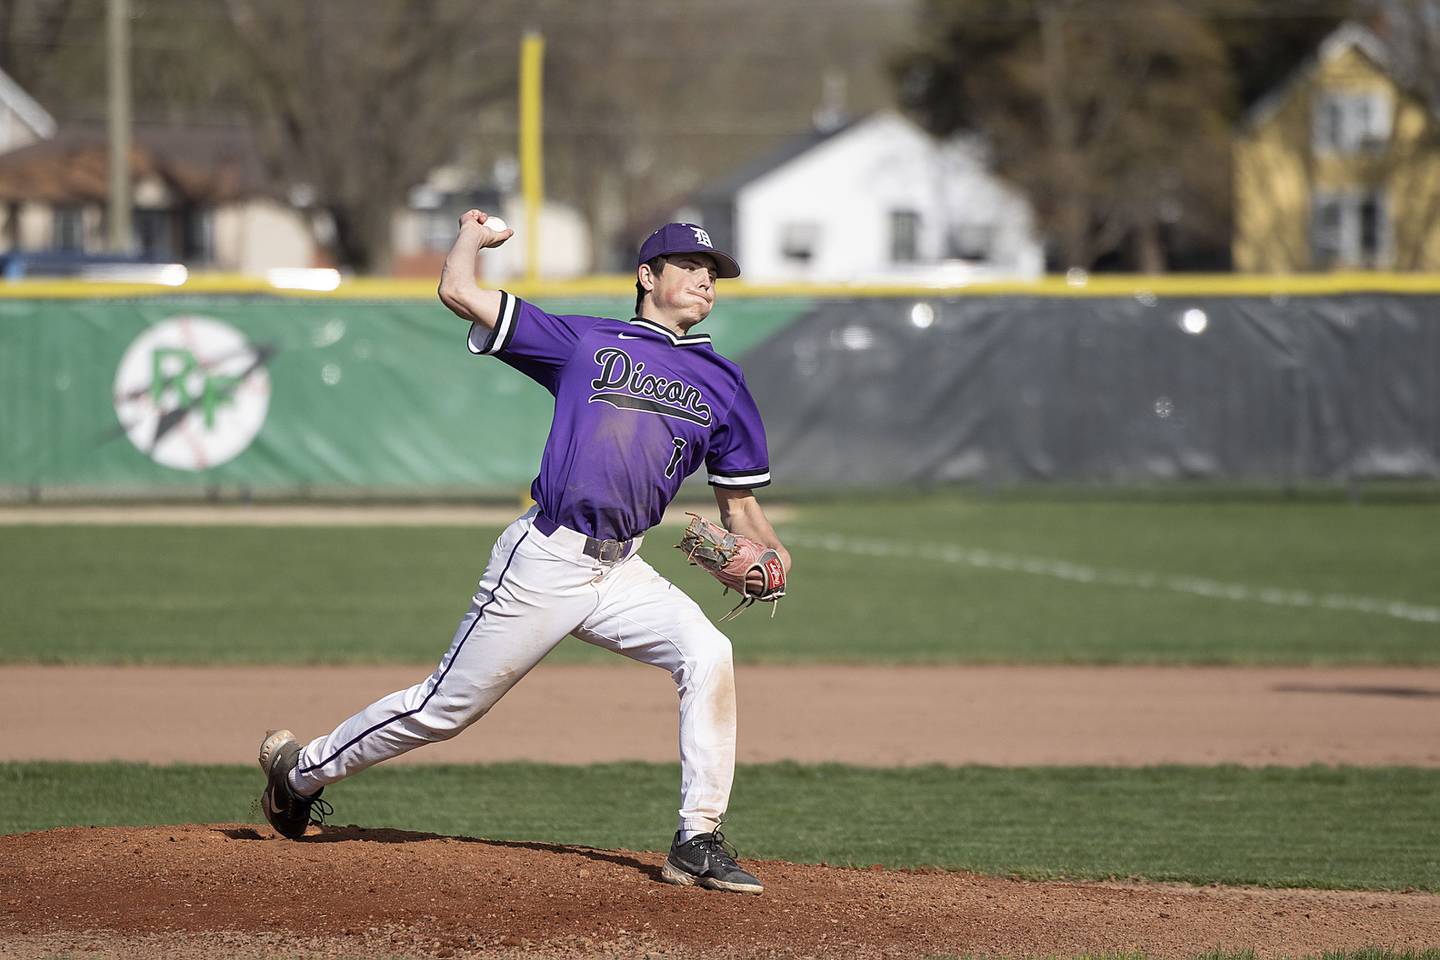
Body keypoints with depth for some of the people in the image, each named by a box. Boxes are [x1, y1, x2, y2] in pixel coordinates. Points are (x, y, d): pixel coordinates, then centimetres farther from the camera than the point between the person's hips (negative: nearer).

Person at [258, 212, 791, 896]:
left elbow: (739, 504, 18)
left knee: (707, 654, -22)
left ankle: (698, 842, -17)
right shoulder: (585, 341, 3)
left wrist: (769, 555, -2)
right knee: (447, 705, 1)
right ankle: (298, 769, 23)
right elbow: (458, 292, 1)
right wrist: (472, 236, 20)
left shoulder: (720, 384, 14)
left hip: (621, 572, 4)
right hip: (545, 563, -4)